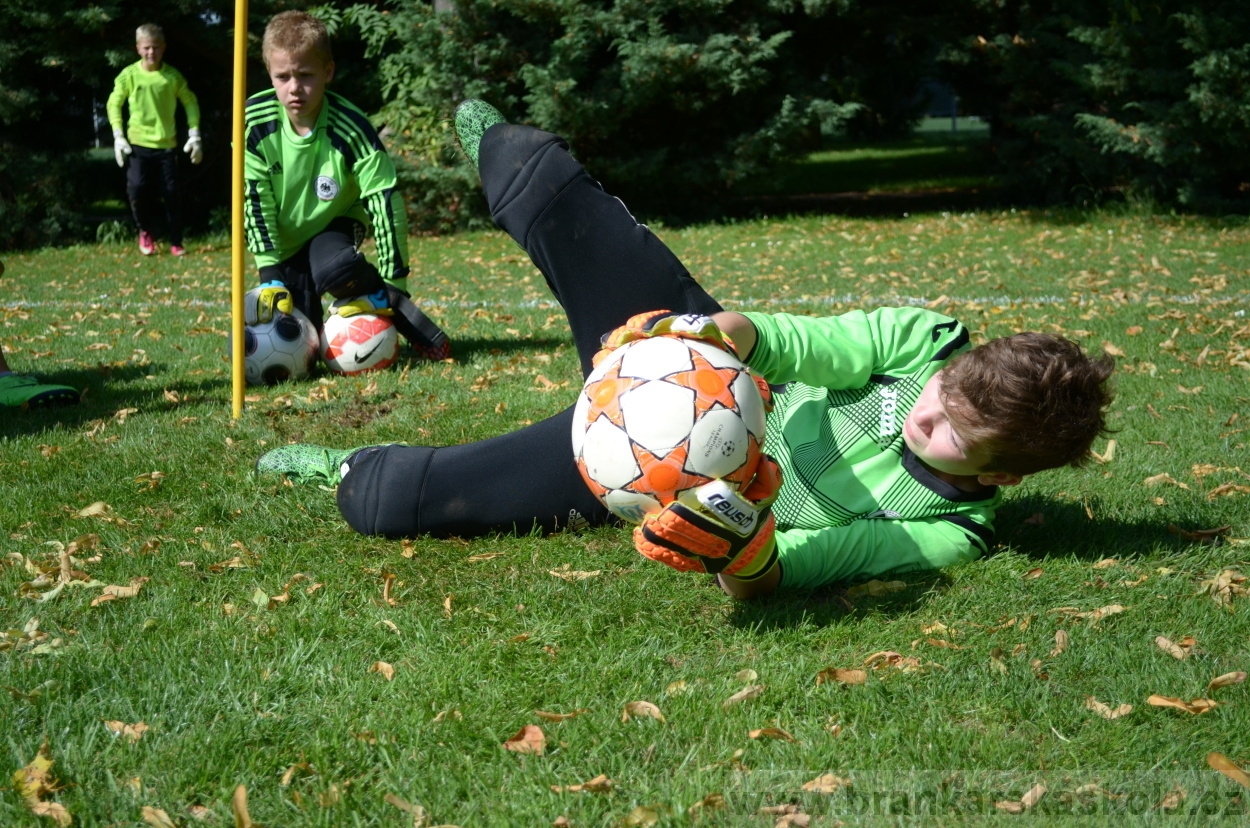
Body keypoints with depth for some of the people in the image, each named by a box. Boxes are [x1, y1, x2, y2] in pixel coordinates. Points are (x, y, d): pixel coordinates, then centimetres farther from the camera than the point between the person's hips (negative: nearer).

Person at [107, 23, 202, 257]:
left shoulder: (172, 76, -1)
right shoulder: (129, 75, -3)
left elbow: (190, 102, 9)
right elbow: (114, 103, 5)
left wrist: (194, 135, 4)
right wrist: (118, 136, -3)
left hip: (166, 143, 0)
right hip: (137, 143, 0)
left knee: (171, 193, -1)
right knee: (136, 188, -13)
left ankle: (176, 242, 12)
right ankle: (145, 233, 12)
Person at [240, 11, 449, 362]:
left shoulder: (351, 128, -26)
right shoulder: (255, 120, -20)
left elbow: (385, 203, -24)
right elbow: (256, 200, -13)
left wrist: (393, 286, -25)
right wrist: (270, 275, -17)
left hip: (335, 224, -3)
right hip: (284, 238, 3)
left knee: (333, 269, -39)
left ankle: (384, 303, -10)